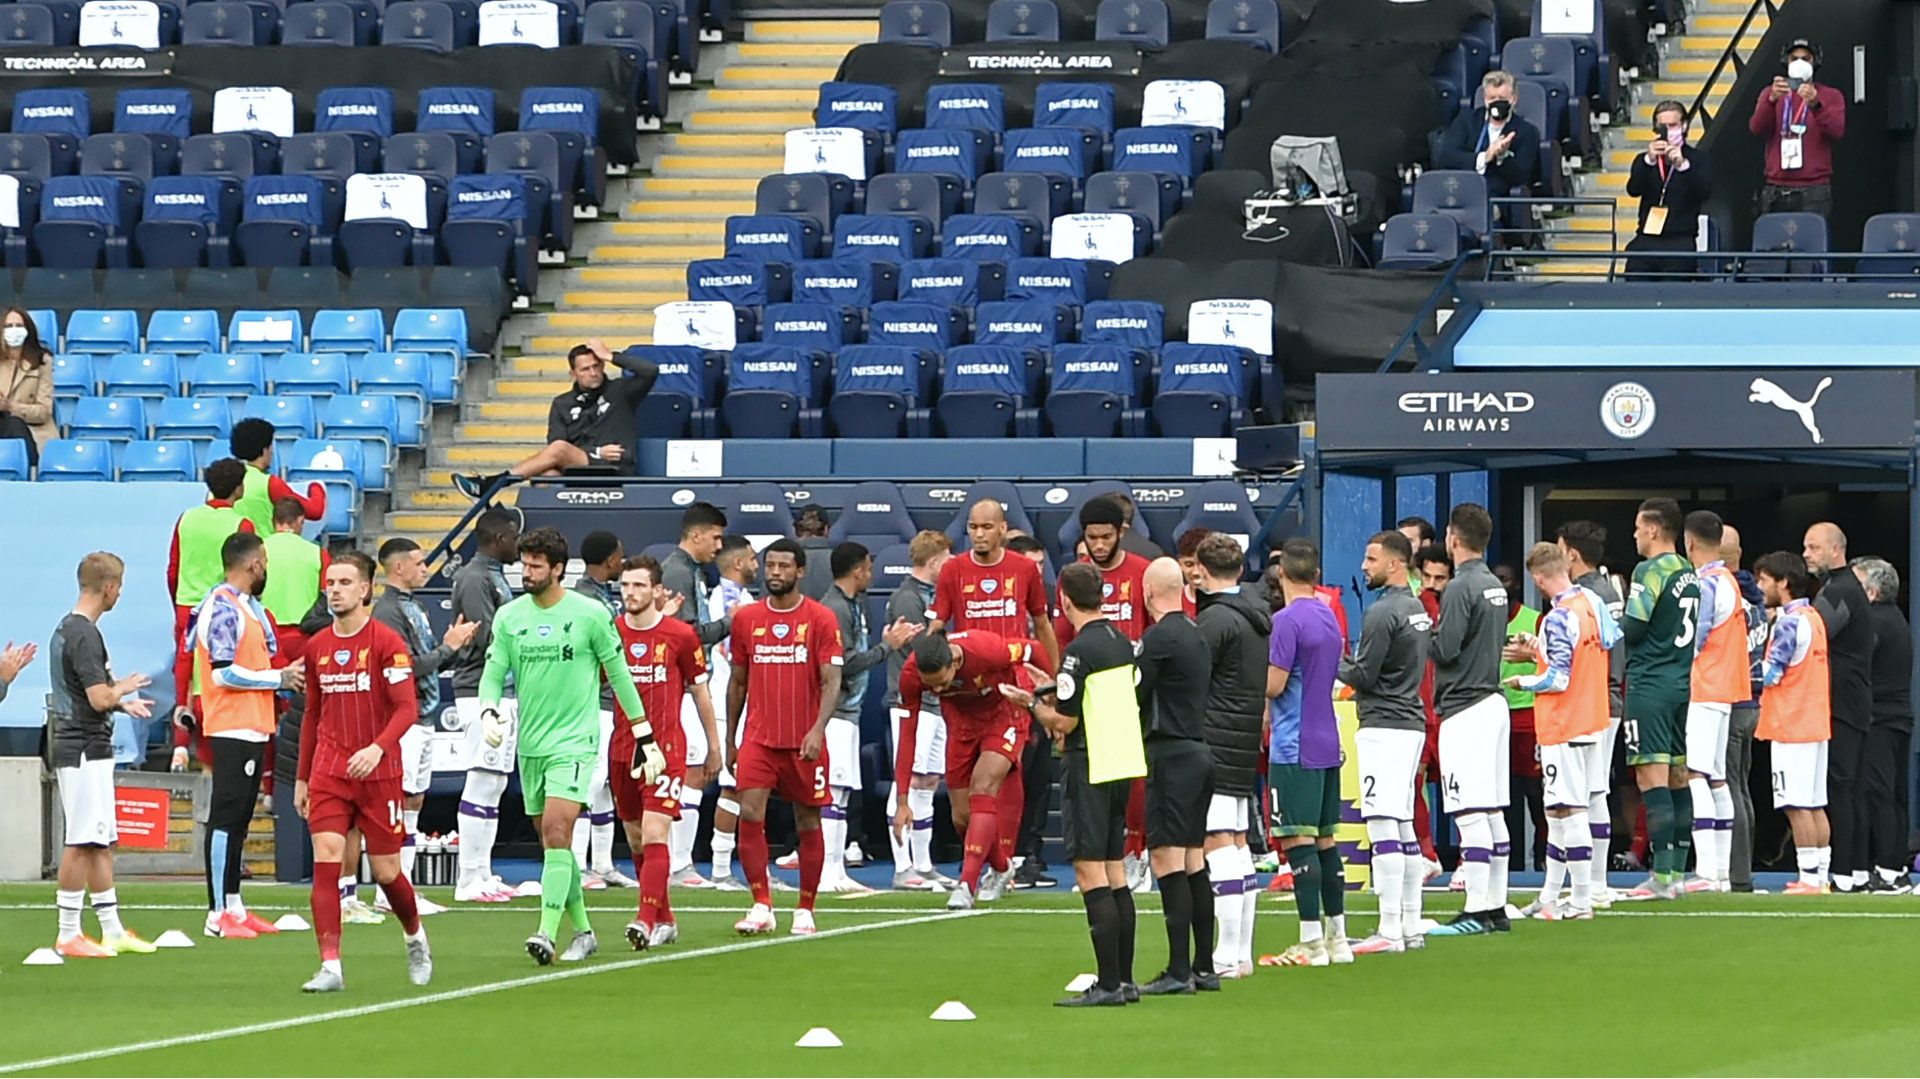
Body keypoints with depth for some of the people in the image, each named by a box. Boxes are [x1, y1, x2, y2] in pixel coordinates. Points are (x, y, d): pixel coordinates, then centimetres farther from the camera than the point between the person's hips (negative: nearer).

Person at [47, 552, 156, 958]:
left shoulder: (66, 629, 14)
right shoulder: (85, 634, -17)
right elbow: (100, 698, -22)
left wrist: (123, 703, 23)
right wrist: (124, 687, -3)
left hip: (83, 751, 10)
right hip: (85, 752, -10)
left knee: (101, 842, 13)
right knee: (81, 843, -7)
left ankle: (112, 930, 17)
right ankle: (68, 936, -4)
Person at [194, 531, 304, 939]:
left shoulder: (245, 606, 18)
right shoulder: (223, 607, -13)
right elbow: (224, 672, -19)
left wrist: (284, 675, 4)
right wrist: (279, 679, -11)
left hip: (251, 729, 11)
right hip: (232, 730, -11)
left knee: (237, 820, 13)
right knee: (225, 819, -9)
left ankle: (233, 906, 18)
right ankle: (219, 913, -10)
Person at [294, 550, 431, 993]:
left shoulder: (387, 642, -7)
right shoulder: (316, 647, 9)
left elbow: (407, 708, -14)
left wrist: (378, 748, -31)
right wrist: (302, 777, 18)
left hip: (378, 772, -4)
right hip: (328, 772, 4)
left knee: (386, 871, 5)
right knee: (326, 861, -12)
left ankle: (415, 937, 34)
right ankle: (330, 966, -13)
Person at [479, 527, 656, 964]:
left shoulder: (590, 614, -5)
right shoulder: (509, 617, 5)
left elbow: (619, 674, 2)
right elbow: (493, 673, 5)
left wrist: (645, 737, 5)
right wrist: (489, 714, -17)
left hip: (574, 742, -5)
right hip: (530, 744, 5)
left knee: (557, 834, -18)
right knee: (552, 842, 10)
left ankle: (547, 934, -23)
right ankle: (582, 931, 22)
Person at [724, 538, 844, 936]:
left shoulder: (821, 619, -2)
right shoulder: (746, 618, 7)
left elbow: (831, 682, -7)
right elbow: (738, 682, 15)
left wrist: (818, 729, -22)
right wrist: (729, 740, 14)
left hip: (805, 742, -2)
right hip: (758, 738, 2)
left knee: (808, 824, 5)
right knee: (750, 815, -13)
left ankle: (805, 910, 16)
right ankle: (762, 907, -6)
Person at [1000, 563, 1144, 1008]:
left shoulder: (1080, 651, -16)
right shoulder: (1122, 643, 9)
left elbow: (1063, 722, -15)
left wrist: (1031, 703, 3)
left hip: (1090, 769, -8)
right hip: (1124, 763, 8)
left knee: (1090, 874, -7)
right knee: (1115, 874, 13)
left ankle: (1108, 984, -11)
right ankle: (1123, 979, 15)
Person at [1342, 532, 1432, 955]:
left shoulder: (1382, 613, -14)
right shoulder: (1418, 609, 15)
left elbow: (1363, 676, -15)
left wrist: (1335, 664, 4)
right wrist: (1347, 660, 15)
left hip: (1384, 726, -10)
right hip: (1412, 724, 10)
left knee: (1383, 826, -10)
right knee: (1404, 827, 13)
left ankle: (1390, 931, -14)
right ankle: (1411, 927, 15)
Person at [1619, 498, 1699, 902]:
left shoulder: (1651, 571, -12)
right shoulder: (1691, 573, 12)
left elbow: (1633, 628, -16)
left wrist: (1611, 623, 3)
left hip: (1650, 686, -8)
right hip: (1684, 683, 8)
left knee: (1652, 779, -8)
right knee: (1678, 779, 11)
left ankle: (1661, 878, -13)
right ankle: (1677, 873, 14)